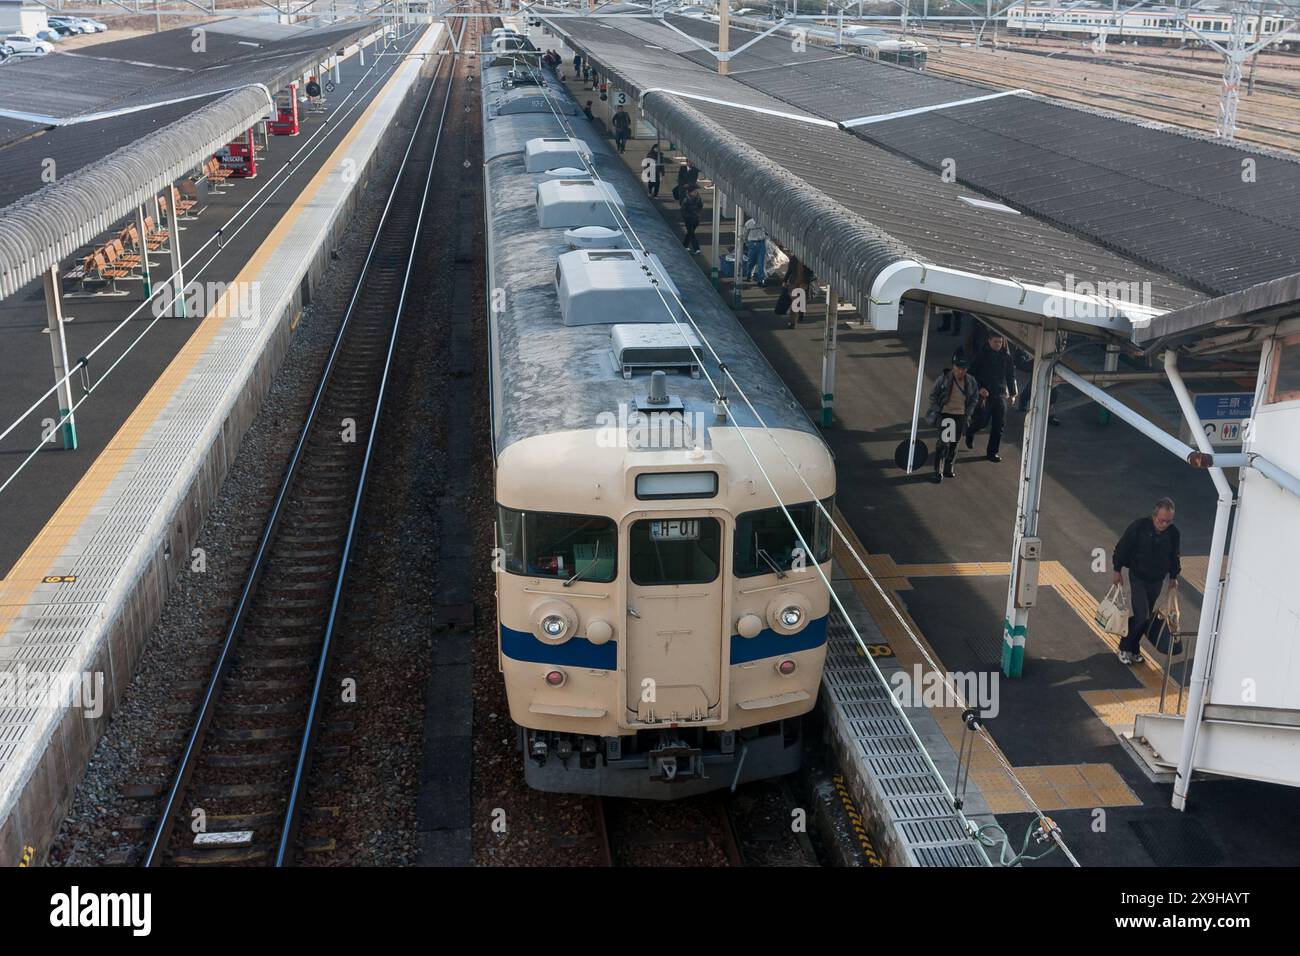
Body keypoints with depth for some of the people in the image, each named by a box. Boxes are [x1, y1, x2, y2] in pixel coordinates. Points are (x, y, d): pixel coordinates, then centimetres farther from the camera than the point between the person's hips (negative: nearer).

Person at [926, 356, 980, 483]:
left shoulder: (971, 381, -2)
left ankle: (949, 468, 28)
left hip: (961, 416, 4)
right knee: (943, 442, -10)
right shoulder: (943, 379, -12)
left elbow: (974, 399, 12)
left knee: (954, 443, 12)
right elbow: (933, 395, -1)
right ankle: (938, 471, -2)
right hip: (945, 415, -4)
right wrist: (937, 411, -5)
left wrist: (968, 413, 4)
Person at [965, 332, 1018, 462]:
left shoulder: (1007, 356, 3)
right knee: (982, 421, -3)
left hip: (1000, 394, 3)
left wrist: (1012, 393, 10)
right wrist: (979, 388, -16)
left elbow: (1011, 376, 13)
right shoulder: (981, 355, -6)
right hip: (984, 393, -3)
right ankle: (970, 433, 32)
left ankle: (992, 452, 10)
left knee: (999, 425, 1)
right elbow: (972, 373, -4)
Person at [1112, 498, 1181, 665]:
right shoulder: (1139, 527, -21)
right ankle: (1125, 648, 6)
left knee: (1145, 618, 12)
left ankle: (1134, 648, 28)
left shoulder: (1174, 534, -10)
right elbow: (1122, 547, -9)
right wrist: (1118, 571, -4)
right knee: (1141, 615, -12)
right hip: (1138, 578, -4)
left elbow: (1175, 557, 8)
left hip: (1157, 581, 4)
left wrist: (1173, 577, 13)